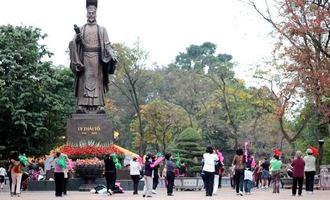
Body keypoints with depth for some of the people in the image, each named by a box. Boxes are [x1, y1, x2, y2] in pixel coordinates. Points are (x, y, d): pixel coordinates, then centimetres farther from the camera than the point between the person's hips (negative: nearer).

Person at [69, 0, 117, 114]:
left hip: (97, 58, 0)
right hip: (84, 58, 0)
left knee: (97, 82, -4)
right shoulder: (80, 29, 13)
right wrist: (77, 39, -18)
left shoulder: (102, 30, 13)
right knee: (83, 81, -5)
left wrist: (112, 56, -12)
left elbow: (107, 45, 5)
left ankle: (99, 107, -9)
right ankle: (81, 106, -10)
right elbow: (73, 43, 5)